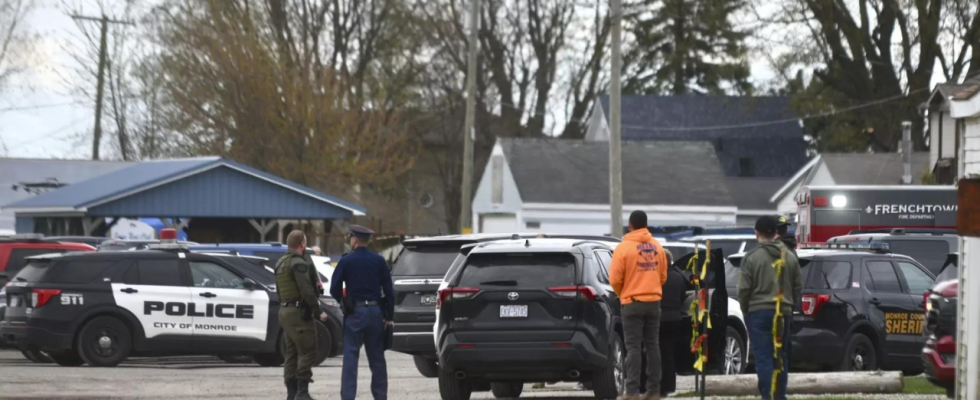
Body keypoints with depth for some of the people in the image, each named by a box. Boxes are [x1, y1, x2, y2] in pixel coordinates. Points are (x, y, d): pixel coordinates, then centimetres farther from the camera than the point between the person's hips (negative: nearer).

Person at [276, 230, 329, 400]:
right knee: (307, 353, -8)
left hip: (285, 311, 10)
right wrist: (319, 312, -15)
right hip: (299, 312, -10)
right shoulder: (298, 263, -15)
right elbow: (307, 291, -21)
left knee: (292, 354, 11)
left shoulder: (280, 264, 16)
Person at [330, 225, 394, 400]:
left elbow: (335, 289, -3)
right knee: (377, 358, 11)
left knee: (350, 357, -2)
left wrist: (343, 300, 18)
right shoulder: (379, 261, 4)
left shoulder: (346, 261, -6)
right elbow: (389, 290, 3)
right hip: (376, 312, 3)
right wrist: (389, 316, 7)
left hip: (355, 313, -3)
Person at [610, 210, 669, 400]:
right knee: (652, 346, 9)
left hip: (633, 303, -4)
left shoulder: (624, 247, -10)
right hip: (654, 301, 4)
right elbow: (663, 276, 10)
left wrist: (622, 294, 9)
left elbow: (615, 279, -10)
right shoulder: (657, 247, 5)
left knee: (633, 347, -4)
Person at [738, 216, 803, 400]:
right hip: (784, 313, 4)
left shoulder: (752, 257, -8)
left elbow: (744, 289, -7)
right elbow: (798, 287, 11)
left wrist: (745, 311, 6)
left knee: (764, 358, -4)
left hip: (758, 312, -4)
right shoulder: (790, 257, 7)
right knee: (781, 357, 13)